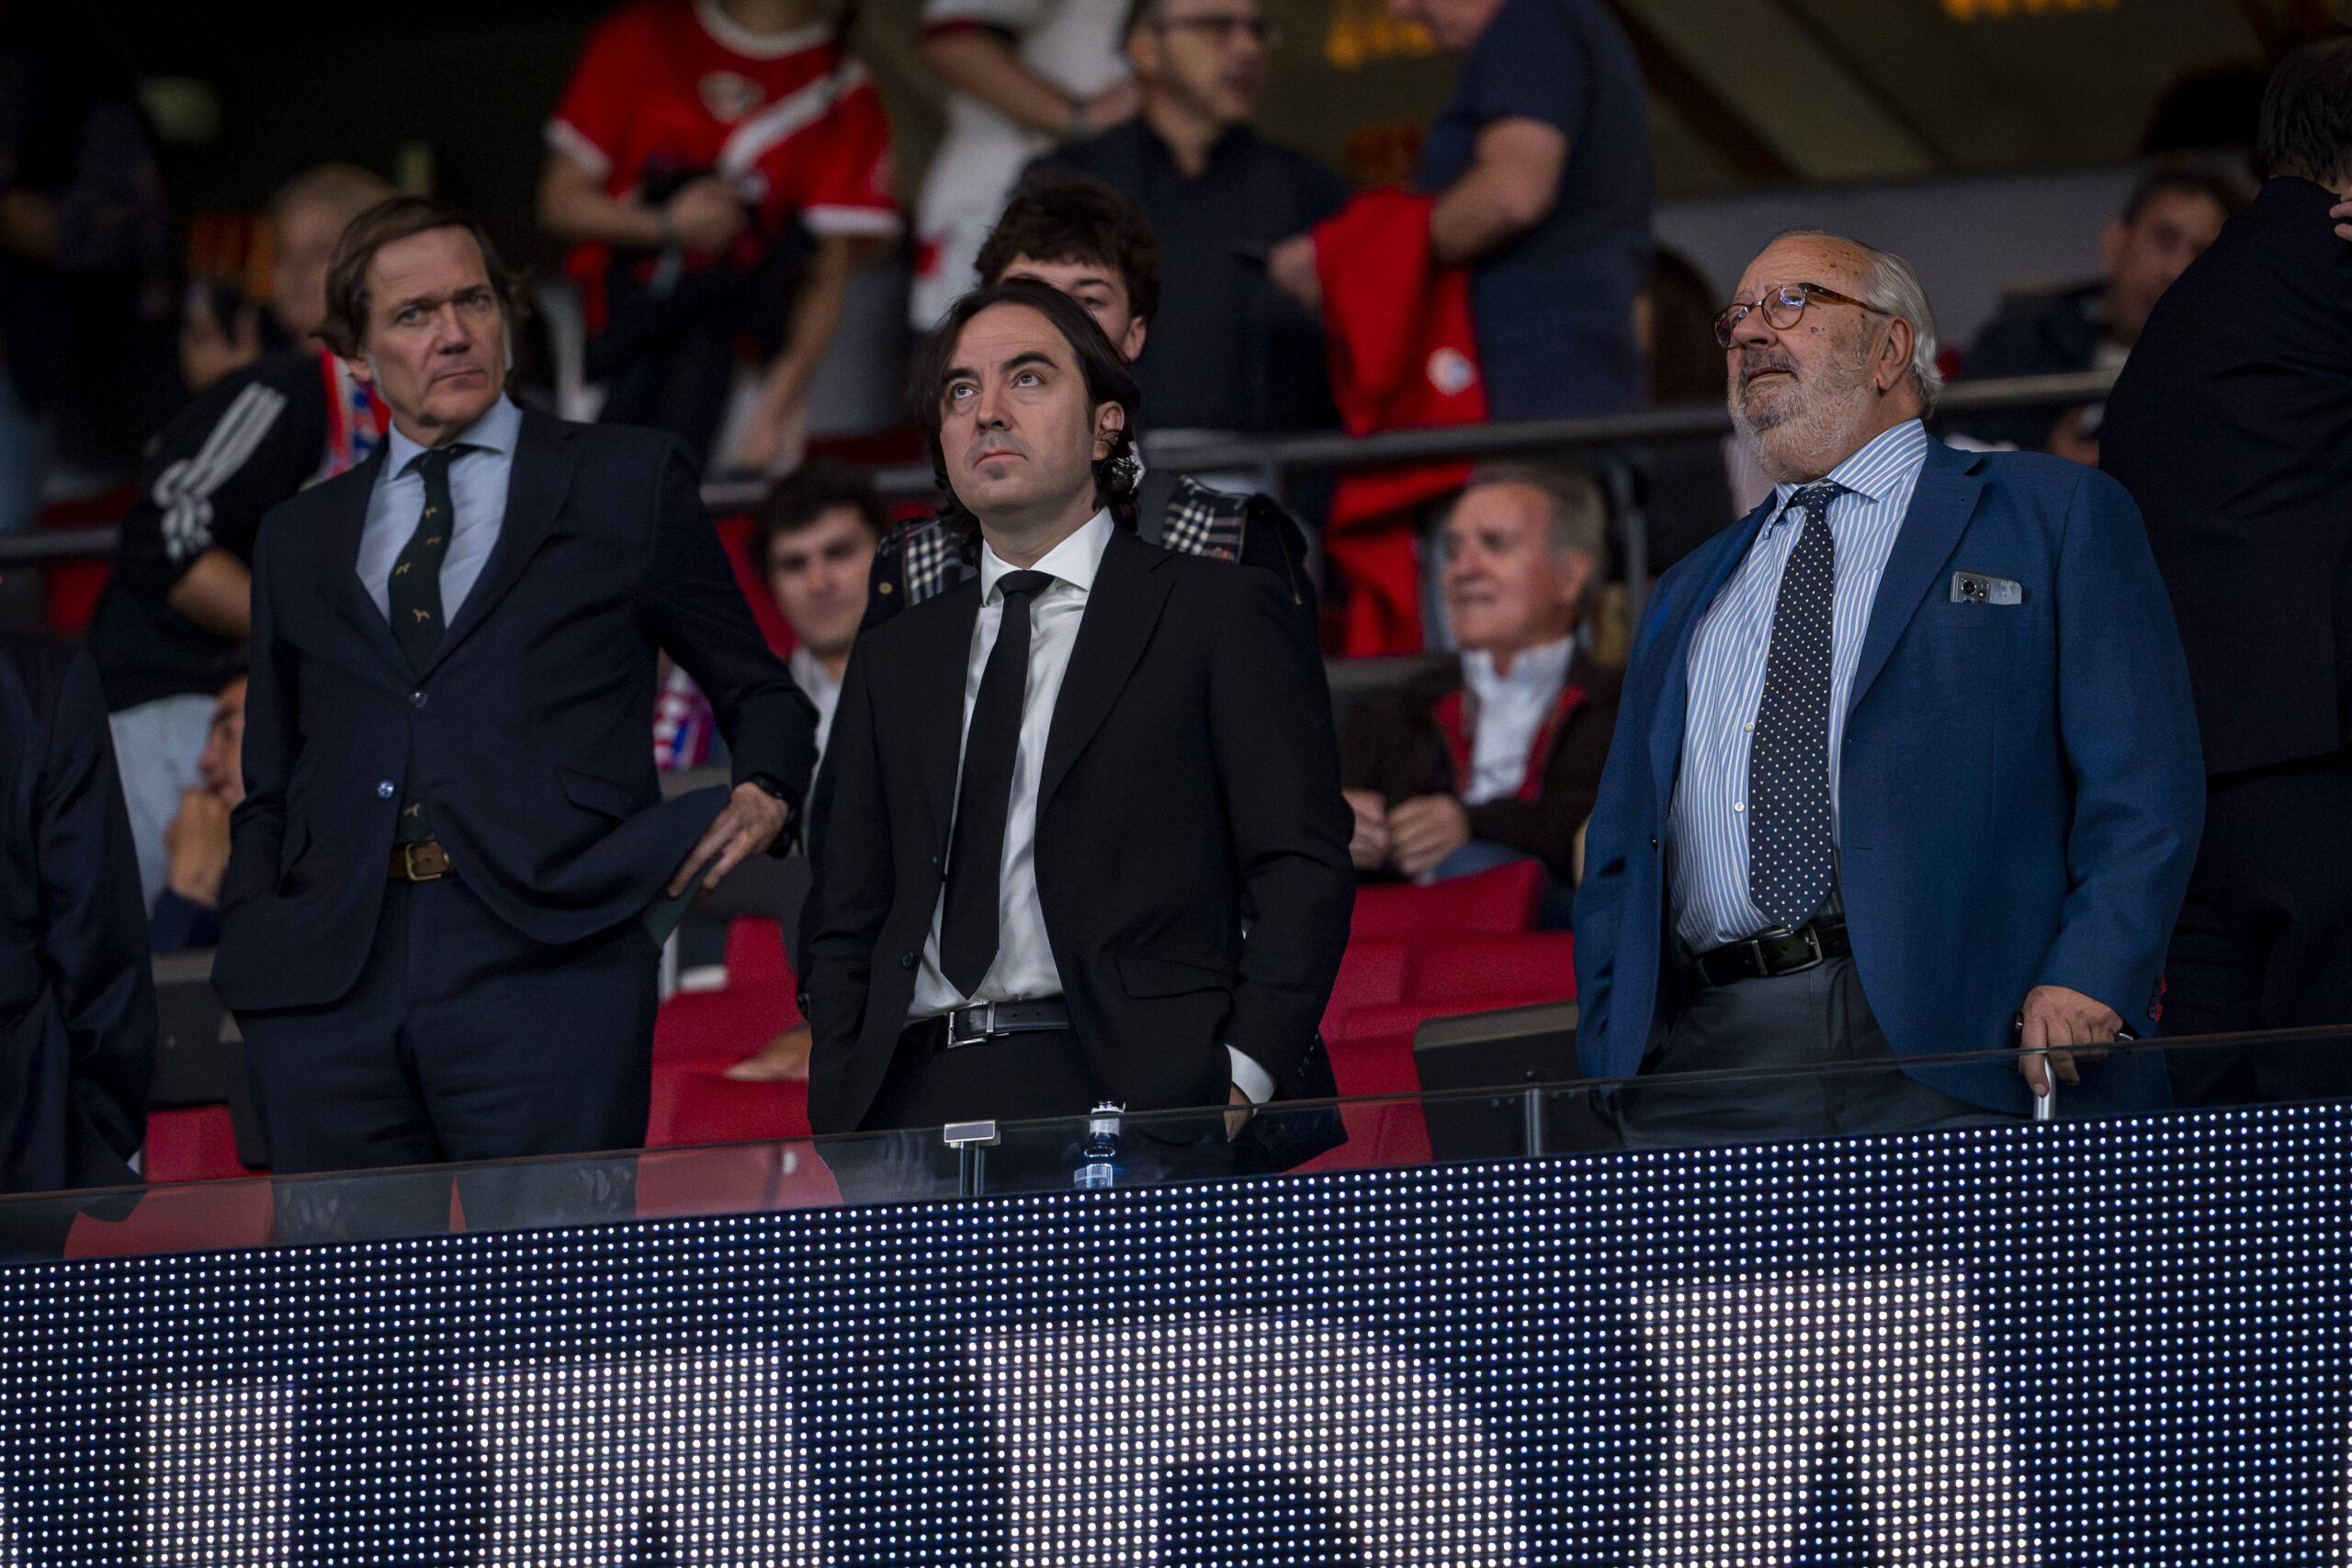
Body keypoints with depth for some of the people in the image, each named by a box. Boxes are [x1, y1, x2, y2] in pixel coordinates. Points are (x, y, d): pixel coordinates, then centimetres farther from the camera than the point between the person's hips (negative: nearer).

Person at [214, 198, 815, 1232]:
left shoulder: (627, 483, 15)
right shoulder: (301, 538, 23)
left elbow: (757, 692, 20)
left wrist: (765, 791, -2)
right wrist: (255, 931, 6)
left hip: (546, 963, -3)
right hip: (329, 984, 3)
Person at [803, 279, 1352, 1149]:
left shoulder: (1219, 614, 9)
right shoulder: (893, 661, 23)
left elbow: (1302, 875, 1)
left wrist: (1240, 1090, -12)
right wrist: (837, 1124, 6)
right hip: (914, 1099, 4)